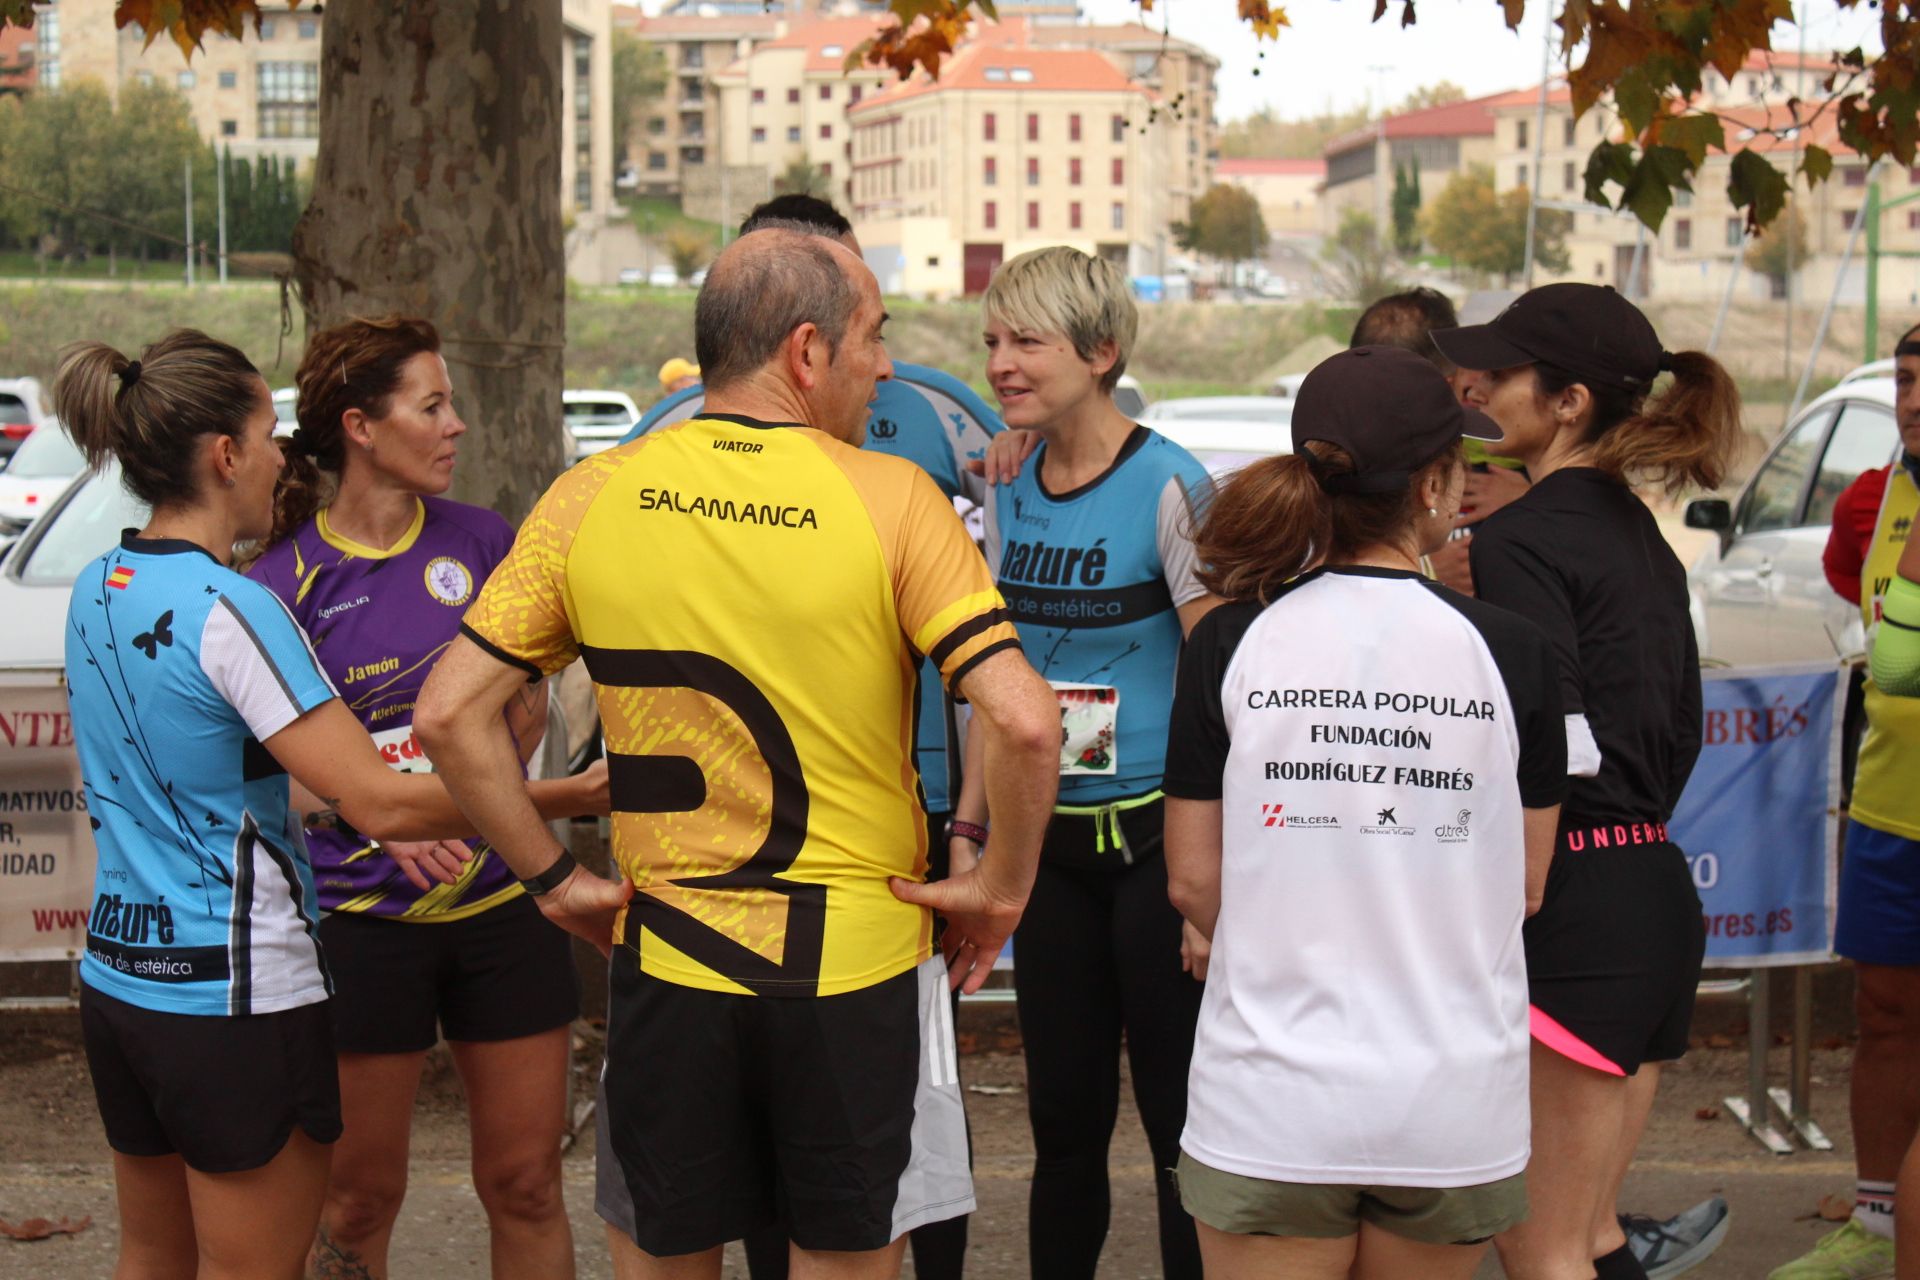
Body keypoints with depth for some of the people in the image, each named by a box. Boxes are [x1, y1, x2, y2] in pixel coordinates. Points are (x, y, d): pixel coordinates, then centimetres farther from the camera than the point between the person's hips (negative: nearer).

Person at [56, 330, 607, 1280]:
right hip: (236, 994, -9)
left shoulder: (97, 590, 6)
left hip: (117, 976, 9)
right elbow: (380, 805, -25)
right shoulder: (229, 610, -20)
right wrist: (569, 799, -18)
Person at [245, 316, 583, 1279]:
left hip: (500, 903, 3)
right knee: (357, 1200, 7)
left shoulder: (482, 543, 3)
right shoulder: (285, 580, -6)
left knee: (526, 1183, 8)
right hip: (360, 916, -3)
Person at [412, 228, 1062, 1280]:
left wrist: (555, 879, 3)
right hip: (857, 961, -2)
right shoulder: (892, 499, -12)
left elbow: (448, 715, -4)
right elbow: (1023, 723, -20)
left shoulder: (589, 500, -3)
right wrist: (1001, 888, -6)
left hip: (666, 957, 2)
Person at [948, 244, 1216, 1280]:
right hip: (1048, 844, 6)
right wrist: (966, 828, 11)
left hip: (1153, 837, -6)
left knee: (1178, 1119, 0)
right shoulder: (1010, 495, 8)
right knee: (1063, 1116, 12)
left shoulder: (1168, 486, -11)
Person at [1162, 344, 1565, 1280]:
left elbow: (1192, 882, 0)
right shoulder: (1510, 654, -6)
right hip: (1453, 1102, 1)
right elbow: (1524, 889, 4)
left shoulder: (1230, 645, -5)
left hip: (1271, 1099, 0)